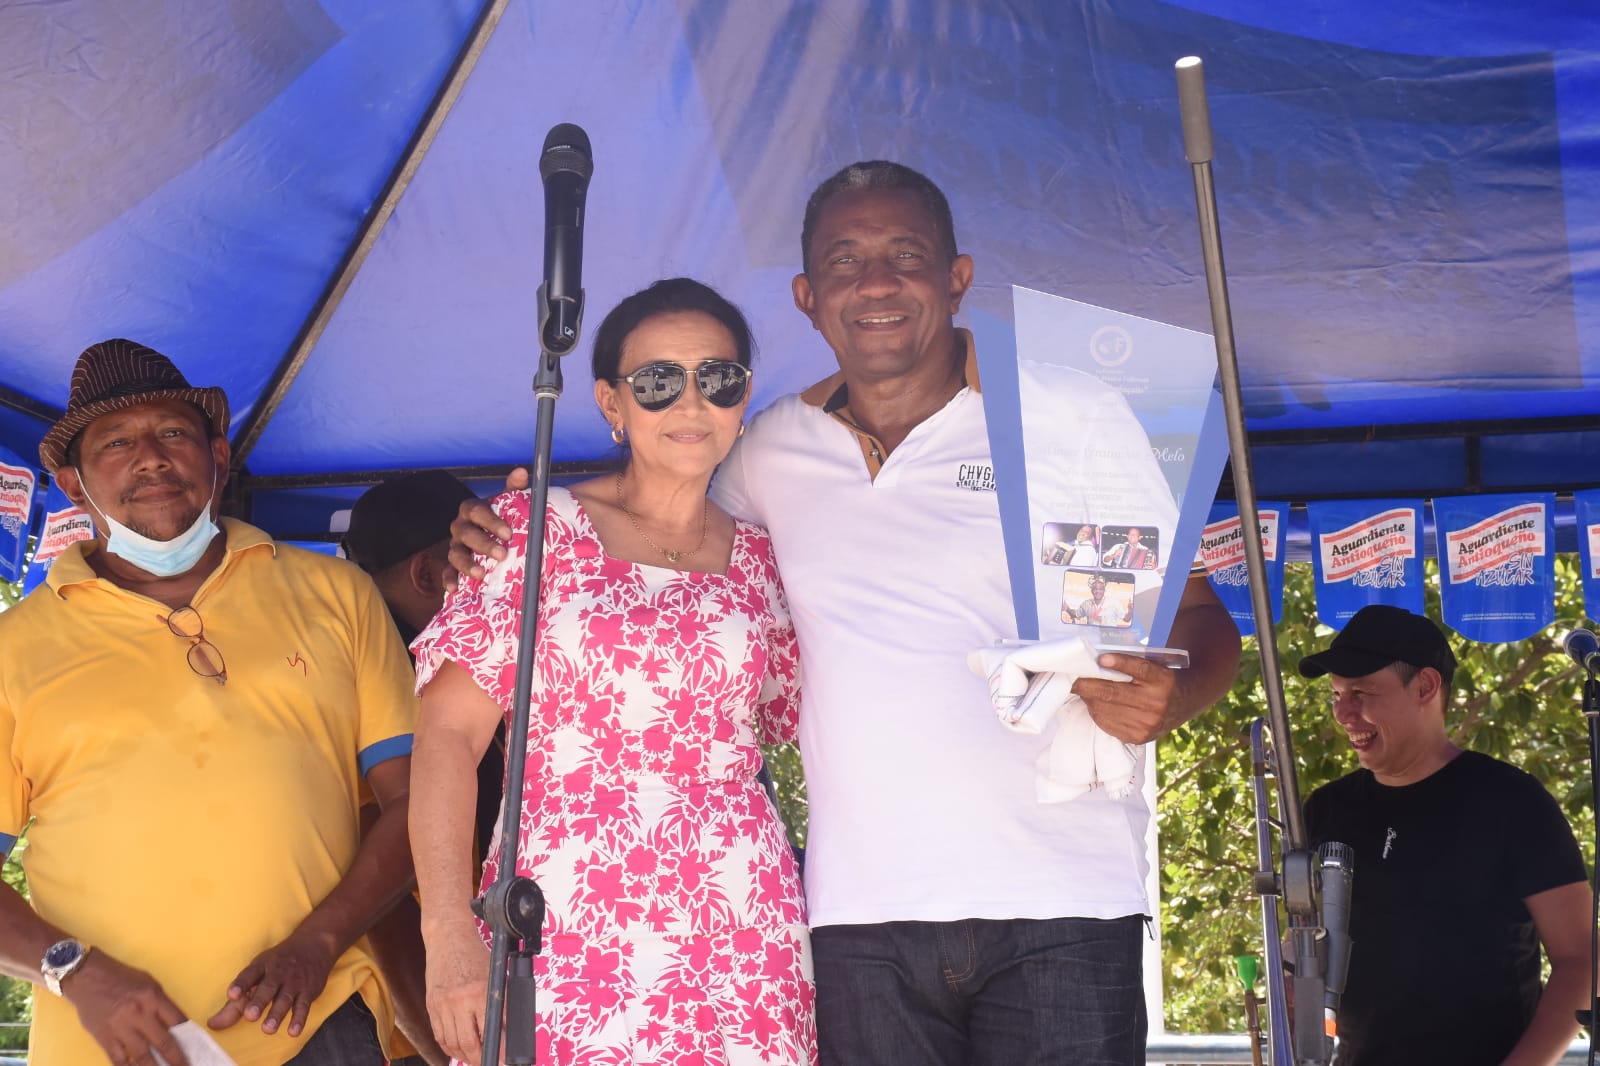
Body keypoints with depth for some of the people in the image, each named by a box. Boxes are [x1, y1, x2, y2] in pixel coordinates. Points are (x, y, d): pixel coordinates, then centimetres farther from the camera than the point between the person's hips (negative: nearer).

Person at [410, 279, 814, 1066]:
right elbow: (449, 732, -4)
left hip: (741, 942, 2)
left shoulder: (763, 559, 12)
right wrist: (449, 934, -13)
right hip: (565, 934, -2)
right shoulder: (535, 527, 4)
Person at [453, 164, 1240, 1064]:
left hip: (1059, 903, -2)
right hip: (863, 917, 3)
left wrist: (1165, 695, -20)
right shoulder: (773, 450, 12)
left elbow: (1200, 618, 3)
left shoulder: (1072, 414, 3)